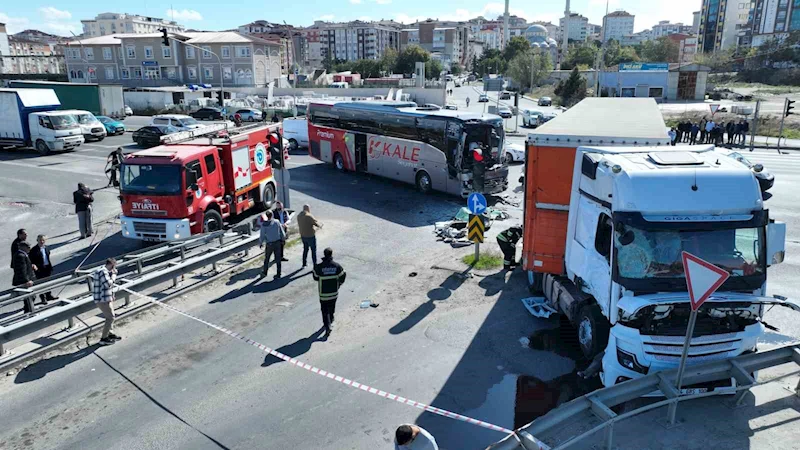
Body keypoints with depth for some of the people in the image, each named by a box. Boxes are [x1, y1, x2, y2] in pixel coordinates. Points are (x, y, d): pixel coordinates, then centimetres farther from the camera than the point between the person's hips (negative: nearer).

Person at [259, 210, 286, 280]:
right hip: (278, 243, 2)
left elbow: (262, 236, -10)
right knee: (278, 259, 11)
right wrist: (283, 239, 17)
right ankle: (278, 274, 16)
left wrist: (260, 243, 7)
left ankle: (265, 272, 34)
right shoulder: (277, 222, -9)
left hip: (269, 244, -2)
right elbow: (282, 233, -2)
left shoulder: (264, 225, -16)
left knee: (267, 259, 19)